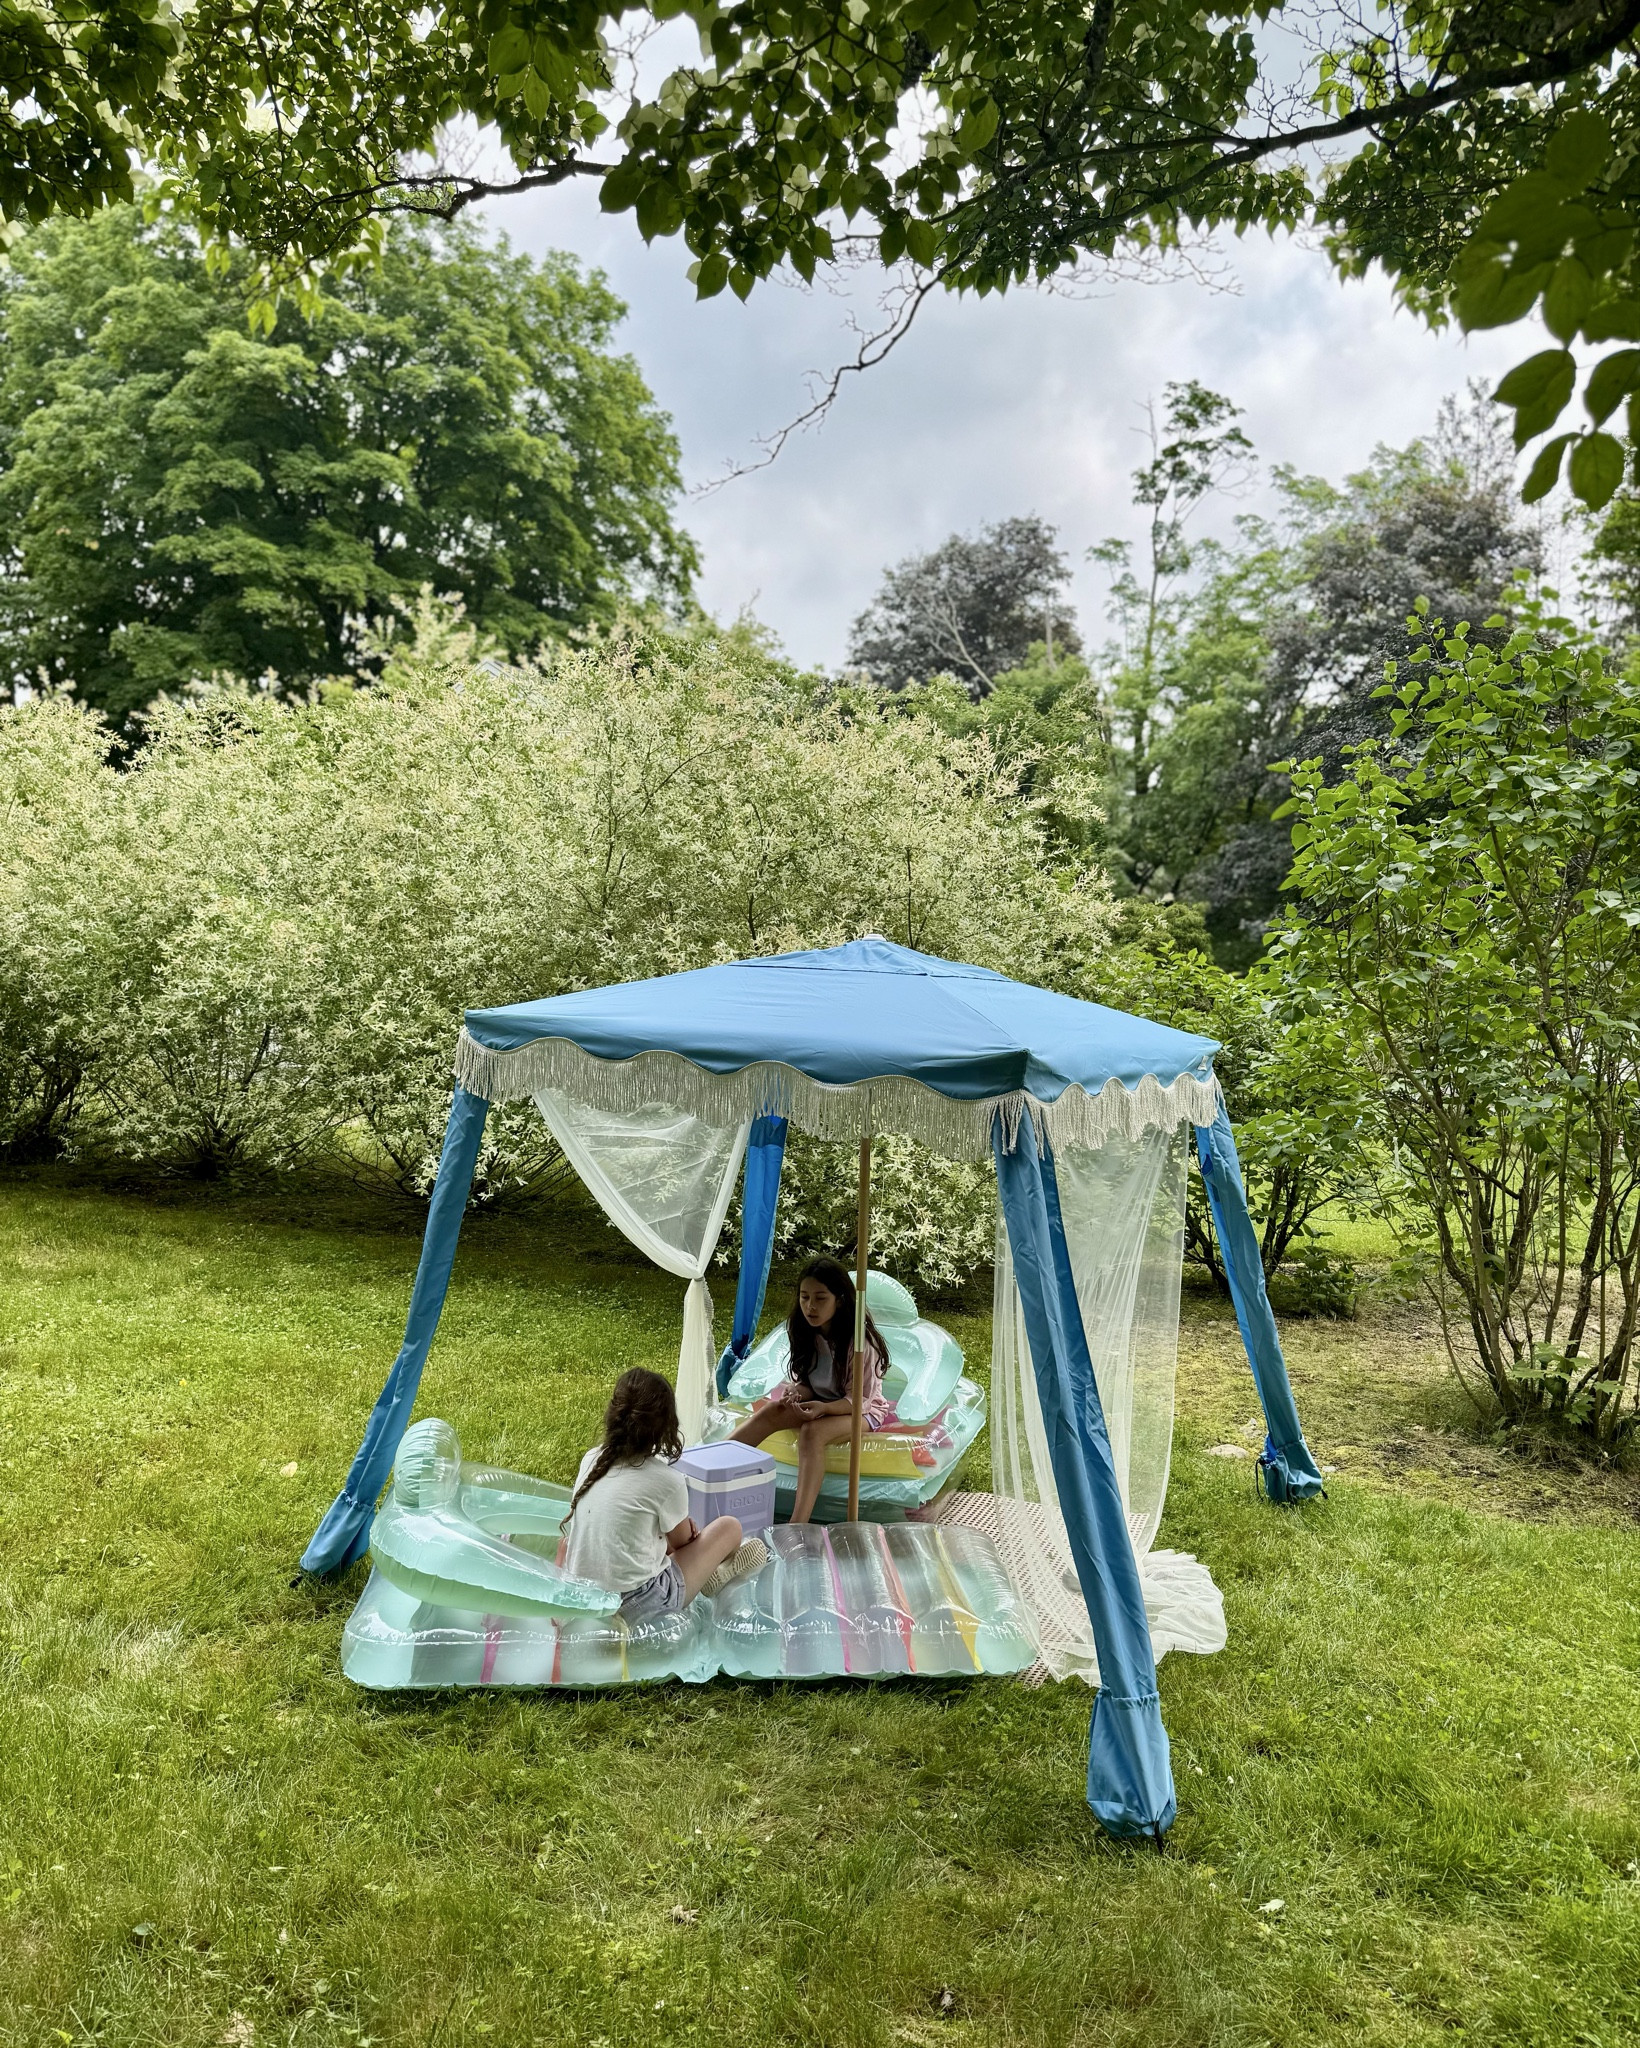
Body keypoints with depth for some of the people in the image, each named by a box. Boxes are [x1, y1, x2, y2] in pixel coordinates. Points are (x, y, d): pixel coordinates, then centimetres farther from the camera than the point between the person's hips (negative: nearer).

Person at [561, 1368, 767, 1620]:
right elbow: (682, 1541, 0)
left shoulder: (591, 1459, -1)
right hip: (638, 1606, -6)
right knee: (729, 1527, 9)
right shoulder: (666, 1479, -17)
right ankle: (715, 1573, 38)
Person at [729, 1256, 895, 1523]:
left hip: (862, 1411, -7)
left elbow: (860, 1399, -19)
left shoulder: (860, 1340, -22)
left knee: (811, 1431, -35)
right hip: (820, 1403, 7)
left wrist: (823, 1408, -35)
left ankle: (797, 1527, -50)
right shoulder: (806, 1333, -3)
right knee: (770, 1411, -20)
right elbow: (805, 1382, 5)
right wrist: (797, 1395, -19)